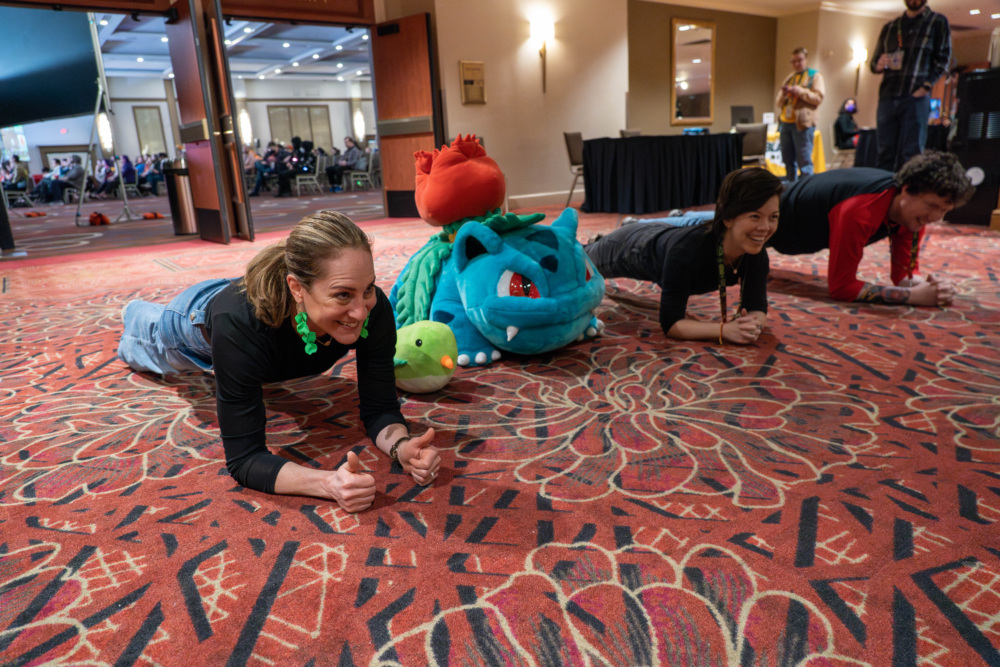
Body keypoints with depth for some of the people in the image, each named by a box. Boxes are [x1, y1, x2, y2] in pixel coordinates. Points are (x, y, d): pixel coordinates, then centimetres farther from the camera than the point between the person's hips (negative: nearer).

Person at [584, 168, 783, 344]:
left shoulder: (756, 252, -34)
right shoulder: (686, 249, -49)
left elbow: (757, 309, -27)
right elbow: (670, 323, -46)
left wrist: (753, 323, -49)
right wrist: (724, 329, -59)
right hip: (631, 247, -4)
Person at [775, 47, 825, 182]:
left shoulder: (815, 76, 7)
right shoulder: (789, 78, 23)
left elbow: (818, 98, -4)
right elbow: (778, 103, 20)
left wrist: (800, 91, -13)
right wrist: (783, 94, -2)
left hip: (802, 123, -6)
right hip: (786, 122, 6)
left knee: (804, 161, -8)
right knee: (788, 160, 6)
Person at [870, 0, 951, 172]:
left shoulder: (937, 22, 12)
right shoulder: (890, 27, 22)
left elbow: (943, 59, 4)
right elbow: (874, 62, 22)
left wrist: (926, 86, -11)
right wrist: (878, 65, -3)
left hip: (916, 97, -3)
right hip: (887, 98, 3)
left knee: (911, 155, -9)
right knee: (885, 154, -1)